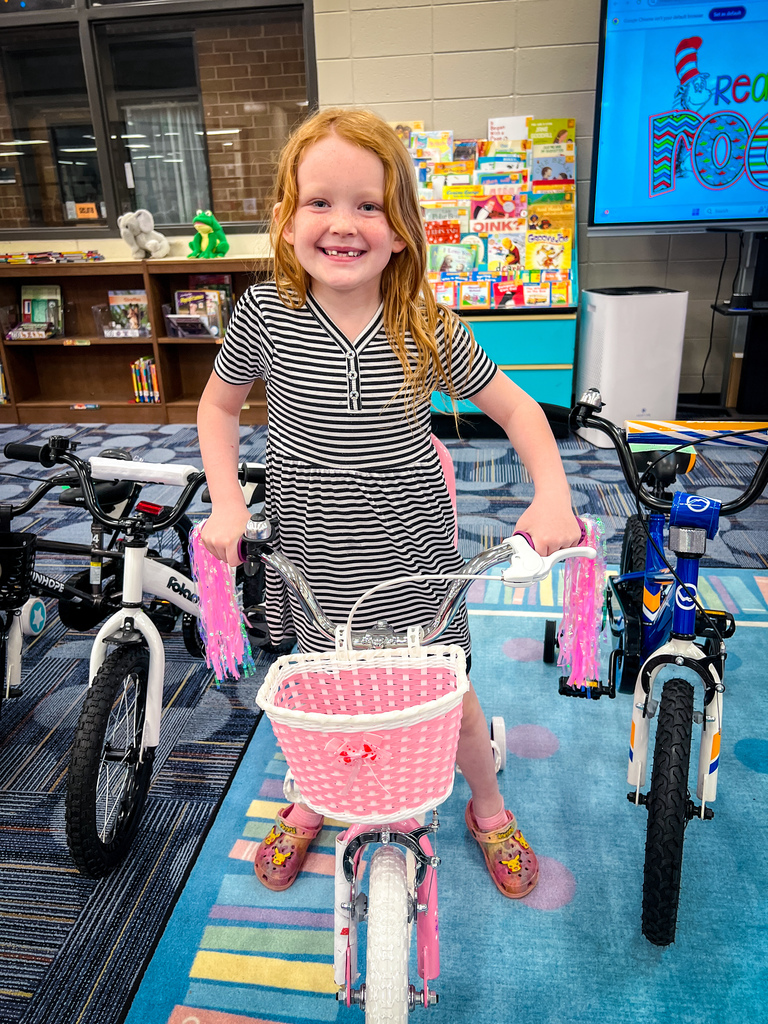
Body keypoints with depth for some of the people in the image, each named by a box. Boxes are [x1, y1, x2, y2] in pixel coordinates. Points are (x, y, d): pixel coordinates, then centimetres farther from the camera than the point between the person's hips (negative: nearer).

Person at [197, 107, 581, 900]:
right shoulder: (265, 314, -12)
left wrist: (552, 498, -16)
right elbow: (218, 403, 4)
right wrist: (226, 502, -6)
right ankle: (309, 804, 52)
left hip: (413, 564, 0)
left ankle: (488, 808, 46)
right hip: (314, 564, 1)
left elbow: (516, 408, -3)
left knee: (449, 694, 14)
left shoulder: (428, 327, -13)